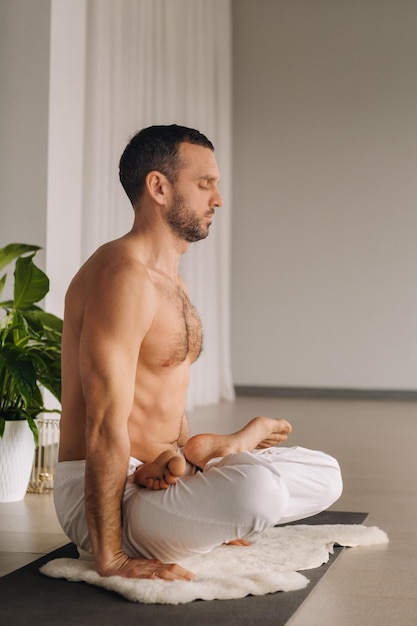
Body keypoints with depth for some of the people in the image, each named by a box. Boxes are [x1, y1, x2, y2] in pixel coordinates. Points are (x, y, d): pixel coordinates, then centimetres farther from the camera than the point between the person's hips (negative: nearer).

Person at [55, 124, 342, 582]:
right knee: (257, 489, -36)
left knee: (325, 476, 7)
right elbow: (105, 424, -24)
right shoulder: (123, 274, -18)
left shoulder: (171, 281, 16)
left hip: (153, 476, 10)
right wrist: (110, 559, -25)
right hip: (103, 494, -9)